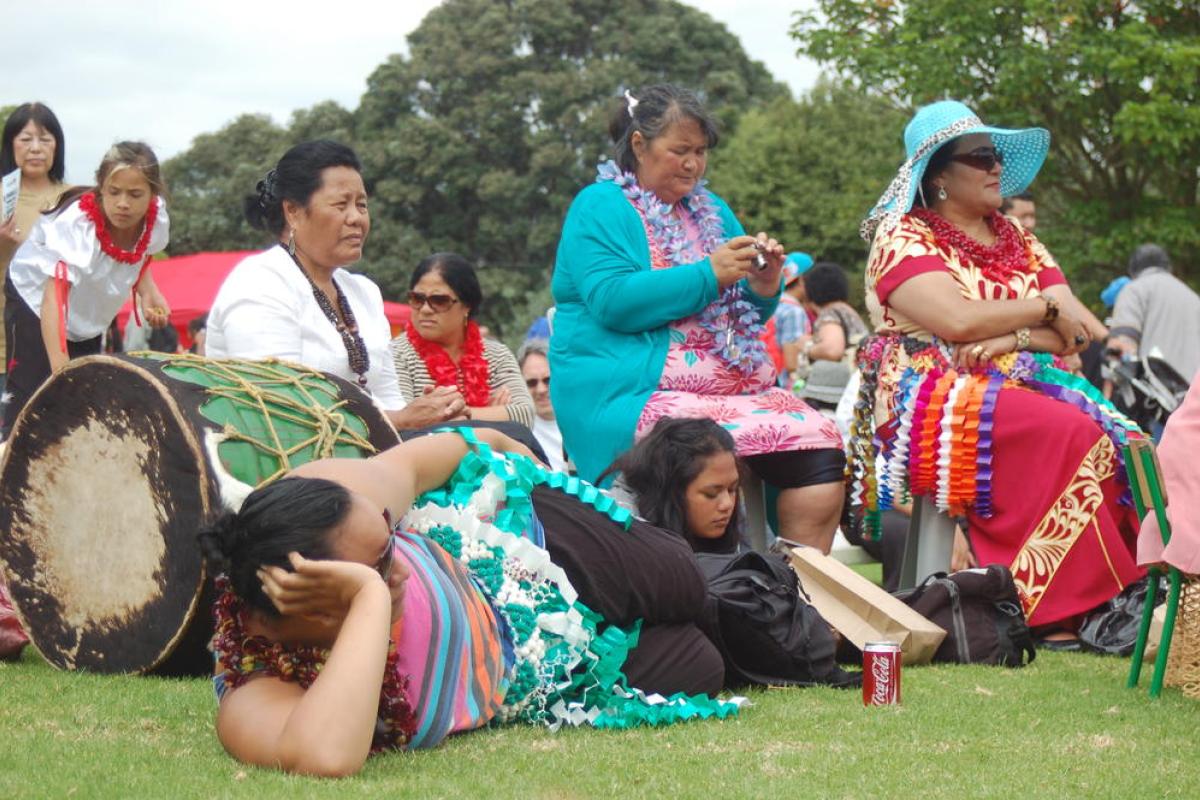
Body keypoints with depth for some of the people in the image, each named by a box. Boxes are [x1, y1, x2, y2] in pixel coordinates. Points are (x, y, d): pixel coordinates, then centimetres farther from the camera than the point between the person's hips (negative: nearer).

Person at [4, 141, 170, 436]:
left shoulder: (156, 217, -20)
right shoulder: (76, 224, -39)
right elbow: (53, 296, -49)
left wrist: (148, 292, -15)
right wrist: (60, 367, -61)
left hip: (90, 310, 6)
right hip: (36, 298, -6)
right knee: (30, 393, -16)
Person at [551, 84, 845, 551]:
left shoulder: (710, 210, 24)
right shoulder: (600, 208, 2)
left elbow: (749, 314, 26)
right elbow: (612, 301, -14)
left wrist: (763, 287, 2)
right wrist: (709, 274, -14)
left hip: (736, 386, 6)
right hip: (633, 394, -6)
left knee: (821, 444, -20)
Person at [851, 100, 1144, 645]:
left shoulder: (1018, 242, 21)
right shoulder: (902, 237, 2)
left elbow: (1075, 333, 9)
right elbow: (958, 319, -15)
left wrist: (1010, 337, -11)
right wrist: (1044, 308, -2)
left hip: (1021, 384, 6)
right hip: (934, 393, -6)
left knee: (1117, 442, -25)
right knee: (1068, 434, -32)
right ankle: (1057, 607, -28)